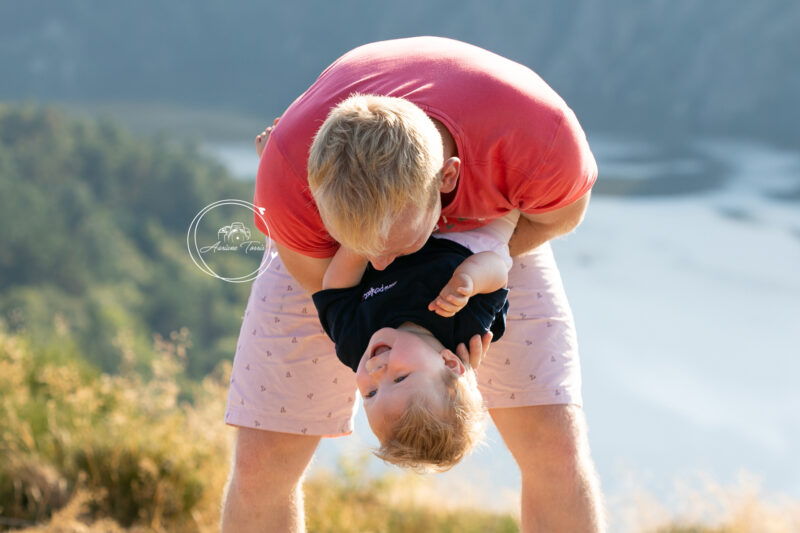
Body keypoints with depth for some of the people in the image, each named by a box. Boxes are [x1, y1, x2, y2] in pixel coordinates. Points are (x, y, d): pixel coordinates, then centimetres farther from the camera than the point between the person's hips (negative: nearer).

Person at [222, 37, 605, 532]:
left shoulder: (538, 138, -42)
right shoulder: (288, 171, -40)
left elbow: (563, 212, -16)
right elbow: (319, 275, -18)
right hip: (329, 242, 0)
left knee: (556, 448, -13)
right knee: (262, 460, -9)